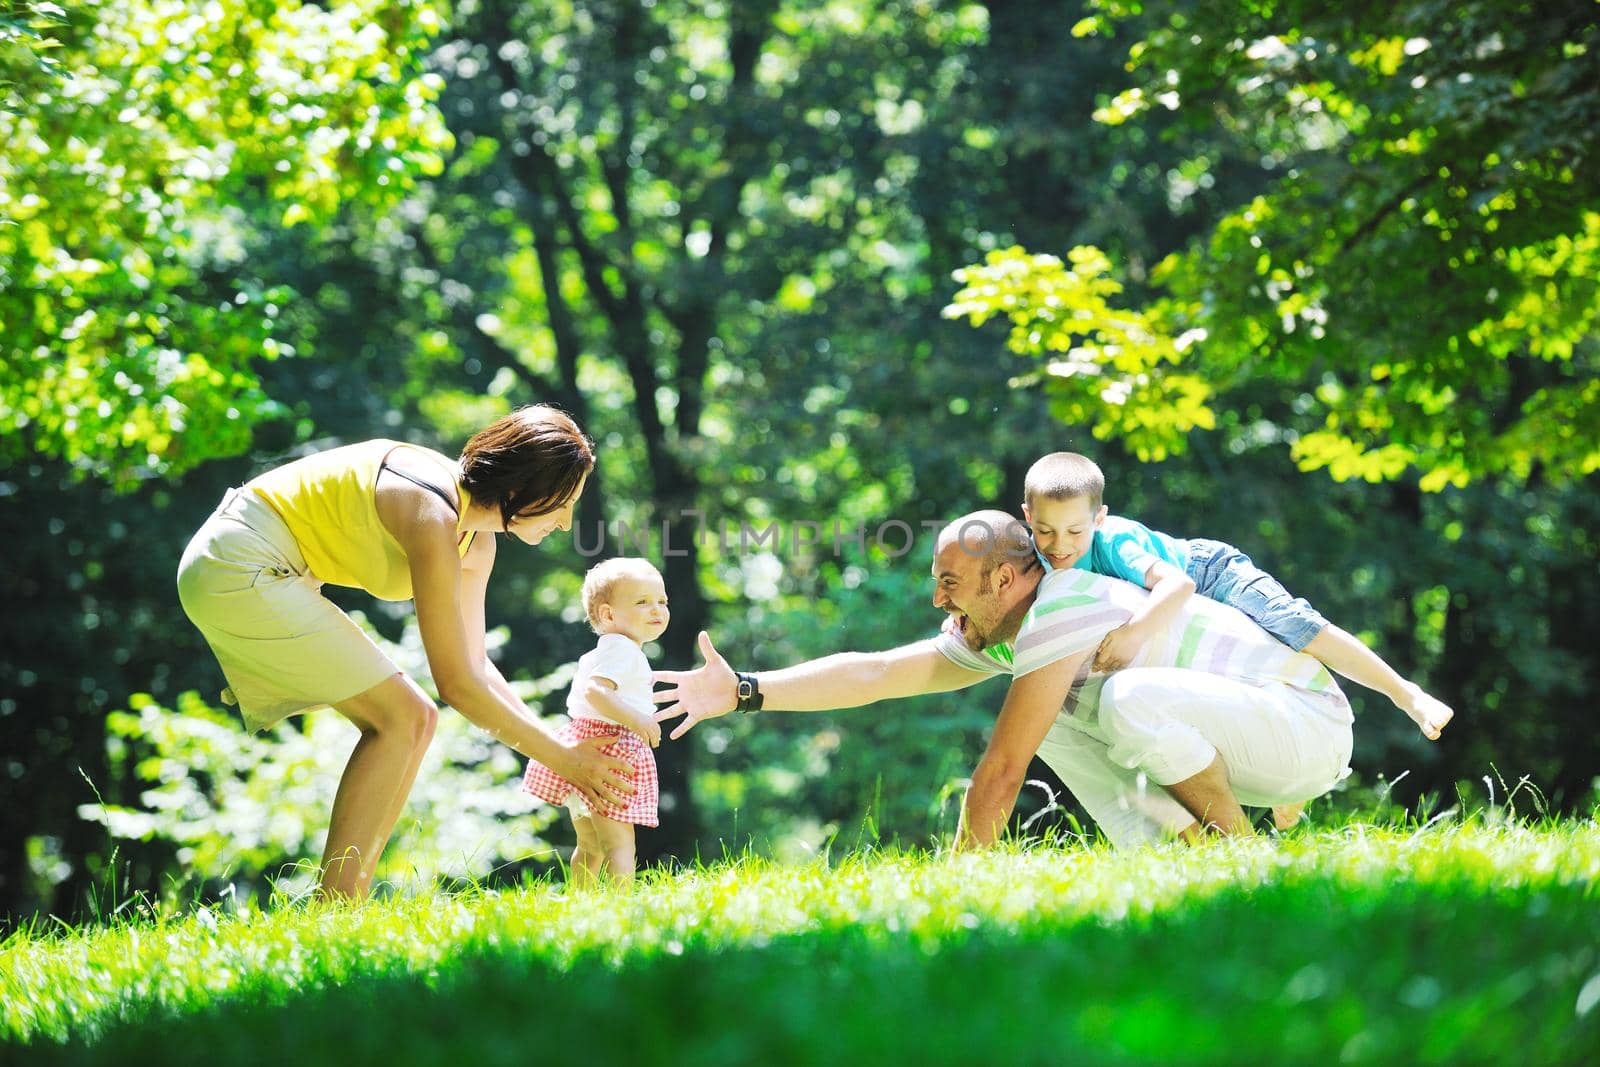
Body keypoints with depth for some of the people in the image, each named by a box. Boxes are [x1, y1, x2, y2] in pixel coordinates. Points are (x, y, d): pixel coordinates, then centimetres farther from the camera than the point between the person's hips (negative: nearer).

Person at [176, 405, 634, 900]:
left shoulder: (477, 538, 4)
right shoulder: (433, 519, -24)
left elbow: (474, 665, 14)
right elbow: (456, 683, -22)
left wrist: (551, 741, 4)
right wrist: (559, 757, -14)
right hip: (238, 567, -10)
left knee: (413, 720, 6)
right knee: (399, 718, -13)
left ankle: (350, 898, 5)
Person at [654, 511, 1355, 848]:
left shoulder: (1062, 610, -22)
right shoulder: (995, 635, 6)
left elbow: (1002, 769, -21)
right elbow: (874, 671, 4)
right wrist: (745, 691, -2)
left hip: (1312, 725, -9)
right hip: (1246, 742, 9)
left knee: (1133, 698, -33)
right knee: (1052, 717, 5)